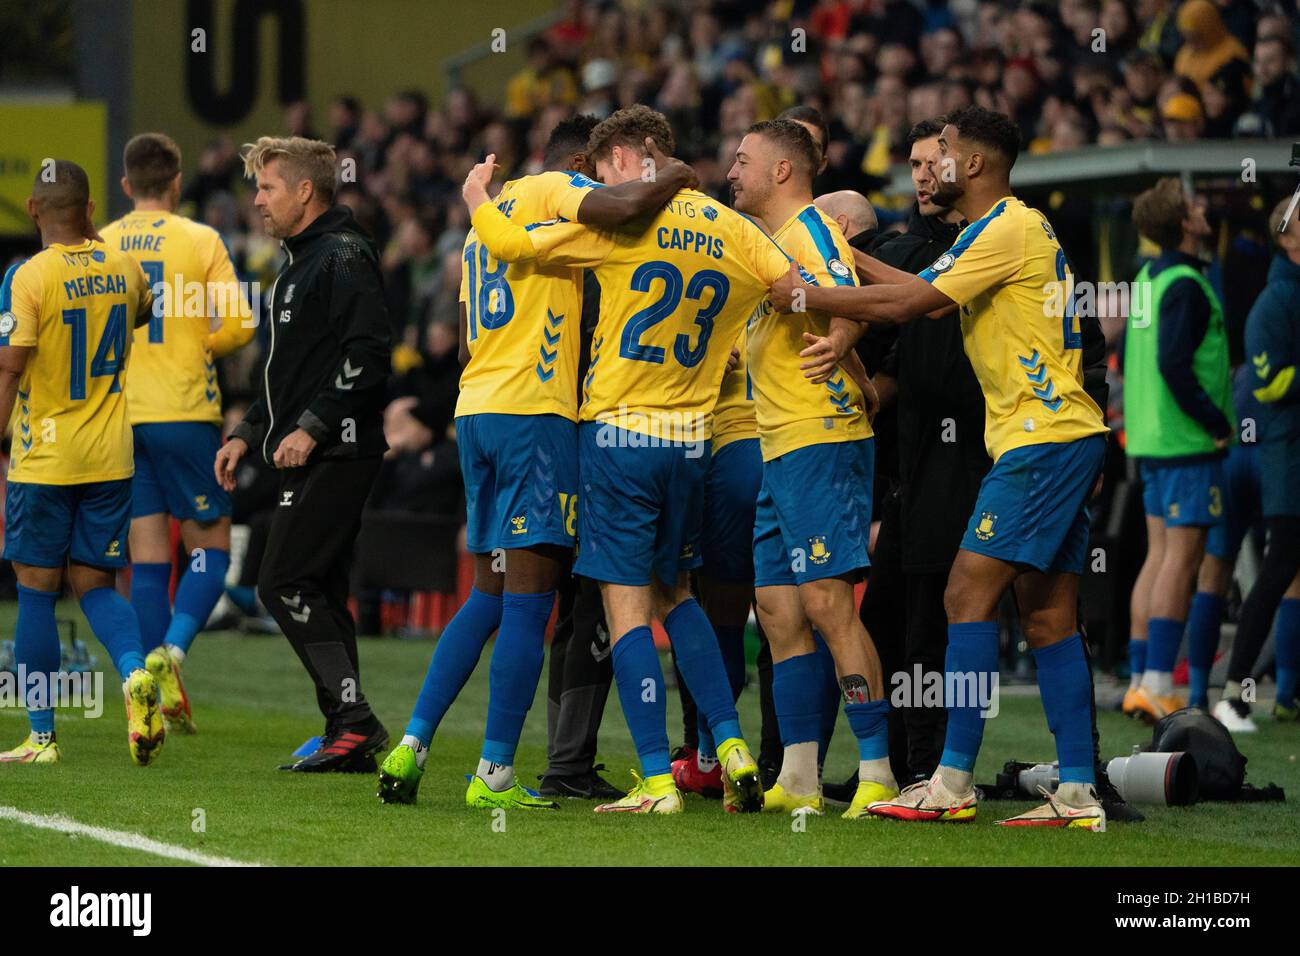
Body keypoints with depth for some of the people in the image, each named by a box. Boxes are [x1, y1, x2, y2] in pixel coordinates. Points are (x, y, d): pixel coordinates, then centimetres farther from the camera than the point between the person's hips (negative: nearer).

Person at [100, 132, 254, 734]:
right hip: (184, 410, -3)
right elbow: (238, 324, -8)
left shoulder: (100, 247, 5)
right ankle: (174, 647, -18)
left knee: (148, 556, 6)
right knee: (209, 547, 6)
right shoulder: (200, 240, -3)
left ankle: (166, 691, 1)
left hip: (119, 414, 3)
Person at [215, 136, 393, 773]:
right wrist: (248, 433, 22)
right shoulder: (300, 261, 21)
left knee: (284, 584, -14)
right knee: (319, 593, 8)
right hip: (311, 458, 10)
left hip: (337, 453, -10)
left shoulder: (344, 256, -11)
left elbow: (367, 355, -21)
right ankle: (349, 740, 9)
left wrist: (312, 426, -22)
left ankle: (354, 719, -15)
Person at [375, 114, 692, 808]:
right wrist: (672, 180, -4)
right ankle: (494, 773, -8)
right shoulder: (553, 190, -2)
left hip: (474, 411, 9)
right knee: (528, 599, -6)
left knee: (491, 593, 14)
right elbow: (620, 207, -23)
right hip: (534, 411, -9)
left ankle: (411, 746, 6)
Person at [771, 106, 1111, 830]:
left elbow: (908, 304, -16)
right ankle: (1079, 794, 4)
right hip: (1063, 440, 10)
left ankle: (953, 783, -12)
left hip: (1046, 438, -10)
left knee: (970, 593, -11)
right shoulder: (1005, 229, 19)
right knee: (1049, 616, 7)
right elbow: (930, 296, 25)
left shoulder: (1012, 228, -12)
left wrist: (806, 294, -8)